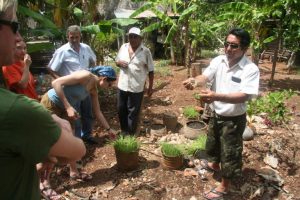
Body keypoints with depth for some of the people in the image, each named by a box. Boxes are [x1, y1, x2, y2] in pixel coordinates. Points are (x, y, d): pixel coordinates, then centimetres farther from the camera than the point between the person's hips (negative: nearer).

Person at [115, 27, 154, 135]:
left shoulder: (145, 51, -10)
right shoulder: (123, 47, 3)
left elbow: (151, 70, -5)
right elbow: (116, 61, 15)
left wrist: (150, 87, -4)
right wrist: (119, 62, -10)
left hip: (136, 87, -5)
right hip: (122, 85, 5)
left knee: (133, 112, 6)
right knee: (121, 109, 16)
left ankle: (130, 134, 23)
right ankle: (123, 131, 35)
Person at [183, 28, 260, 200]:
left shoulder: (251, 69, -23)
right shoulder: (218, 61, -7)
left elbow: (244, 96, -32)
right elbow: (205, 77, -16)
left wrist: (217, 96, -47)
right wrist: (195, 81, -41)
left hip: (234, 119, -6)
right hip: (216, 115, 6)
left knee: (230, 152, 10)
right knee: (213, 142, 28)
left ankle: (225, 186, 33)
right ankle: (214, 164, 59)